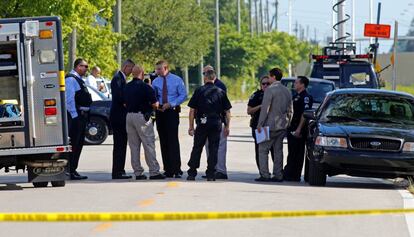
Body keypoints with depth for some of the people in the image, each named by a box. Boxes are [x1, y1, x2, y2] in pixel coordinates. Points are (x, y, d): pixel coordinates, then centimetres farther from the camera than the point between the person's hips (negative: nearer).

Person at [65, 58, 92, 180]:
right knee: (73, 143, -9)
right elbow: (69, 99, -18)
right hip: (75, 115, -10)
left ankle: (73, 170, 17)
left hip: (82, 115, 10)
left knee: (79, 143, 12)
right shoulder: (71, 79, -11)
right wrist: (74, 115, -21)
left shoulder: (78, 79, 20)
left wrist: (85, 114, 19)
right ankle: (70, 171, -8)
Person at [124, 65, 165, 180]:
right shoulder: (145, 87, -11)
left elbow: (124, 103, 13)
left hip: (129, 116, 6)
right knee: (149, 145, -2)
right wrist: (156, 104, 12)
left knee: (134, 146, 9)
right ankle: (154, 172, -3)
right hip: (142, 116, -6)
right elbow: (154, 104, -10)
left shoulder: (127, 87, 7)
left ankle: (138, 172, 10)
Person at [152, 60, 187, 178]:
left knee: (173, 140, -11)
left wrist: (170, 104, -13)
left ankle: (176, 170, -10)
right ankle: (167, 170, 9)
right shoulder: (155, 82, 10)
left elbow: (183, 95, -2)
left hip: (172, 112, -4)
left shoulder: (177, 80, 0)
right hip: (160, 111, 4)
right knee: (163, 141, 4)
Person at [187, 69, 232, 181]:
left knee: (197, 148, 7)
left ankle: (192, 173, 8)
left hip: (202, 123, -1)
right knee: (213, 149, 5)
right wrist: (227, 126, 12)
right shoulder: (221, 92, 4)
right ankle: (211, 174, 3)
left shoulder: (199, 91, -1)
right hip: (216, 124, 1)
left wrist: (191, 126, 3)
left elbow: (192, 110, -1)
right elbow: (227, 111, 5)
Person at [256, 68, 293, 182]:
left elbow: (265, 108, -15)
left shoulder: (270, 90, -12)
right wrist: (287, 123, 21)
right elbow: (289, 110, 15)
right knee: (278, 150, 11)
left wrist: (260, 124, -12)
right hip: (282, 125, 7)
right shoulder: (287, 91, 12)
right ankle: (278, 175, 9)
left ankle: (265, 175, -9)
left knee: (263, 149, -2)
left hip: (271, 125, -7)